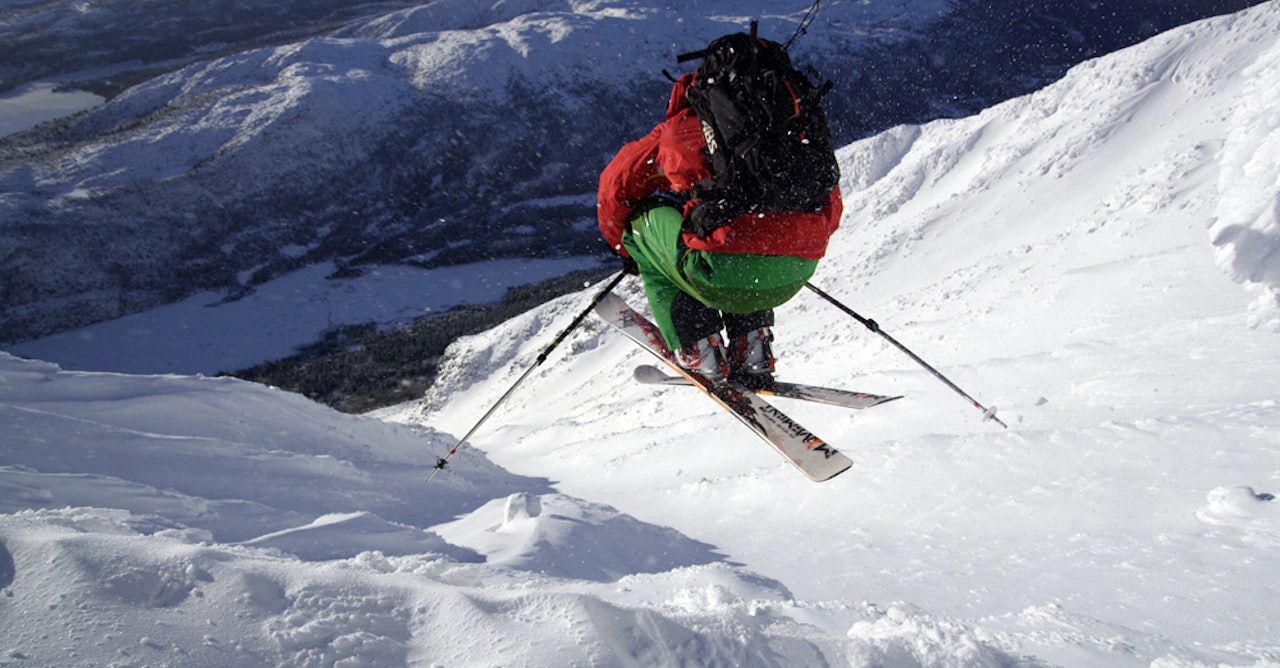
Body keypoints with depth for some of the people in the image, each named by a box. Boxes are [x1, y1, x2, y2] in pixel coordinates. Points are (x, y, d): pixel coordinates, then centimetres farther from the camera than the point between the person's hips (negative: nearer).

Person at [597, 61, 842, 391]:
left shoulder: (680, 128, 20)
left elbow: (615, 186, 26)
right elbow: (831, 203, 31)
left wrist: (627, 249, 45)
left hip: (722, 275, -5)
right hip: (797, 274, 5)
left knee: (648, 216, 25)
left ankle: (699, 352, 16)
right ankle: (751, 351, 22)